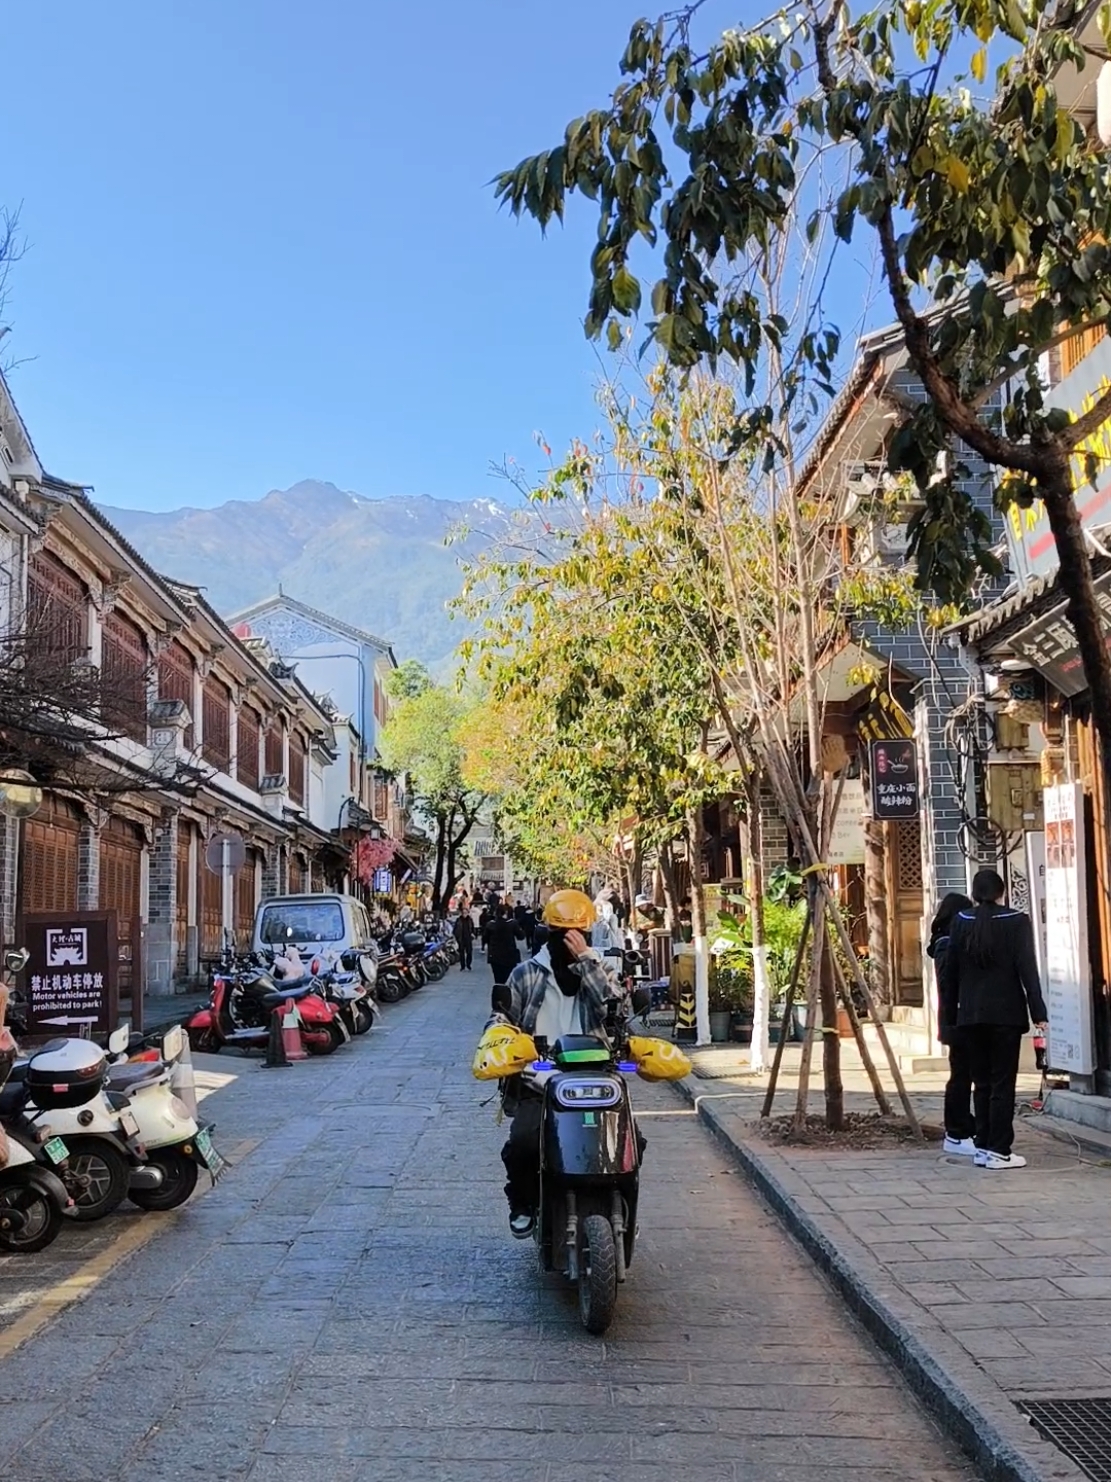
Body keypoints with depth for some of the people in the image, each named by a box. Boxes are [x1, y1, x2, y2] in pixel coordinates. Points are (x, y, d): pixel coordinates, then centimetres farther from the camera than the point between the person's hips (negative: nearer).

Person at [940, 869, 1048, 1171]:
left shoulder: (961, 923, 4)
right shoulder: (1017, 922, -5)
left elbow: (949, 972, 6)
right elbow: (1027, 969, -9)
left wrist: (949, 1015, 12)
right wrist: (1038, 1012, -7)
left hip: (971, 1014, 3)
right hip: (1006, 1013, -3)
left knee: (981, 1083, 12)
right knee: (1002, 1084, 1)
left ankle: (983, 1147, 14)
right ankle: (998, 1151, 0)